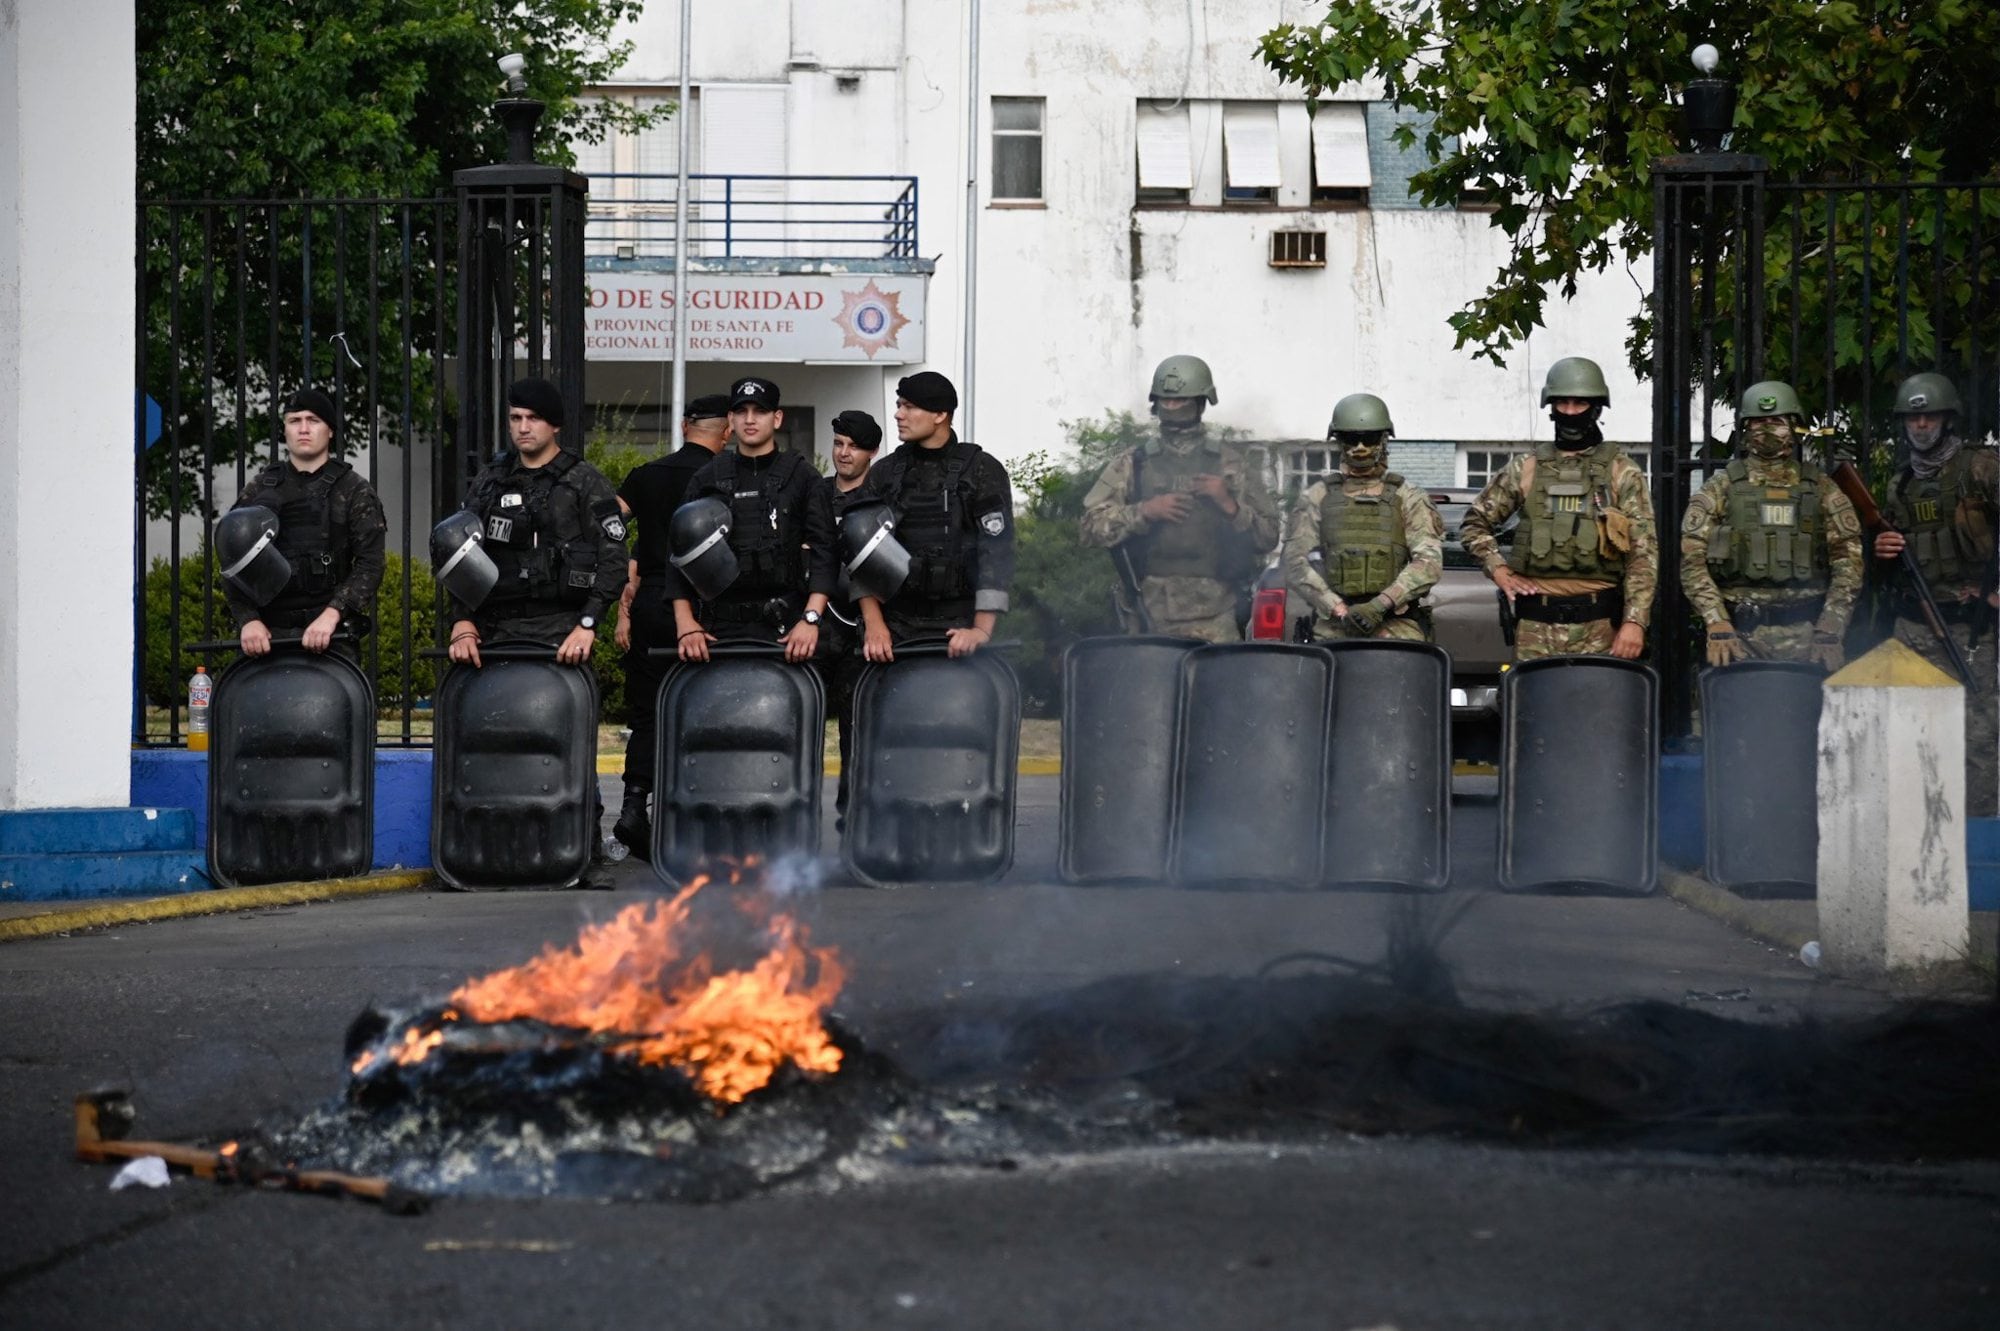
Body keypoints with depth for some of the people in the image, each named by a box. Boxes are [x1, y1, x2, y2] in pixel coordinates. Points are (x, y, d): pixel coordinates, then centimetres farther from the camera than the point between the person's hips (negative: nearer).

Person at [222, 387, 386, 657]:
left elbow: (369, 565, -2)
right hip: (267, 632, 2)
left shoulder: (354, 491, 9)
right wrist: (248, 620, -8)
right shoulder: (256, 492, 17)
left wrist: (331, 615, -17)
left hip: (331, 631, -2)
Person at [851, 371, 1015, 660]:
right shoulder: (883, 474, 12)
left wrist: (982, 630, -18)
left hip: (957, 626, -3)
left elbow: (997, 552, -8)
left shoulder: (983, 471, 1)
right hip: (896, 623, 3)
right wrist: (873, 623, -8)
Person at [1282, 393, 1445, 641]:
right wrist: (1339, 610, -7)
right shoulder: (1316, 498, 15)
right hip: (1334, 625, 1)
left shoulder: (1409, 499, 12)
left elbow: (1430, 563, 0)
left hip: (1396, 623, -1)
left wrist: (1381, 604, -13)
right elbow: (1295, 564, 6)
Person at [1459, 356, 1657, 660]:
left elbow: (1644, 555, 0)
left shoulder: (1622, 473, 5)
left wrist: (1634, 622, -11)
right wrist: (1497, 568, 4)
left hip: (1598, 627, -2)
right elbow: (1474, 524, 21)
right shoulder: (1525, 470, 12)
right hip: (1536, 626, 2)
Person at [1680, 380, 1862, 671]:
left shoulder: (1821, 489, 11)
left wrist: (1829, 633, -5)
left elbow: (1848, 562, 6)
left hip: (1804, 638, 1)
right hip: (1740, 636, -1)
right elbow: (1692, 561, 2)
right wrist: (1717, 625, -11)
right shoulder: (1720, 489, 9)